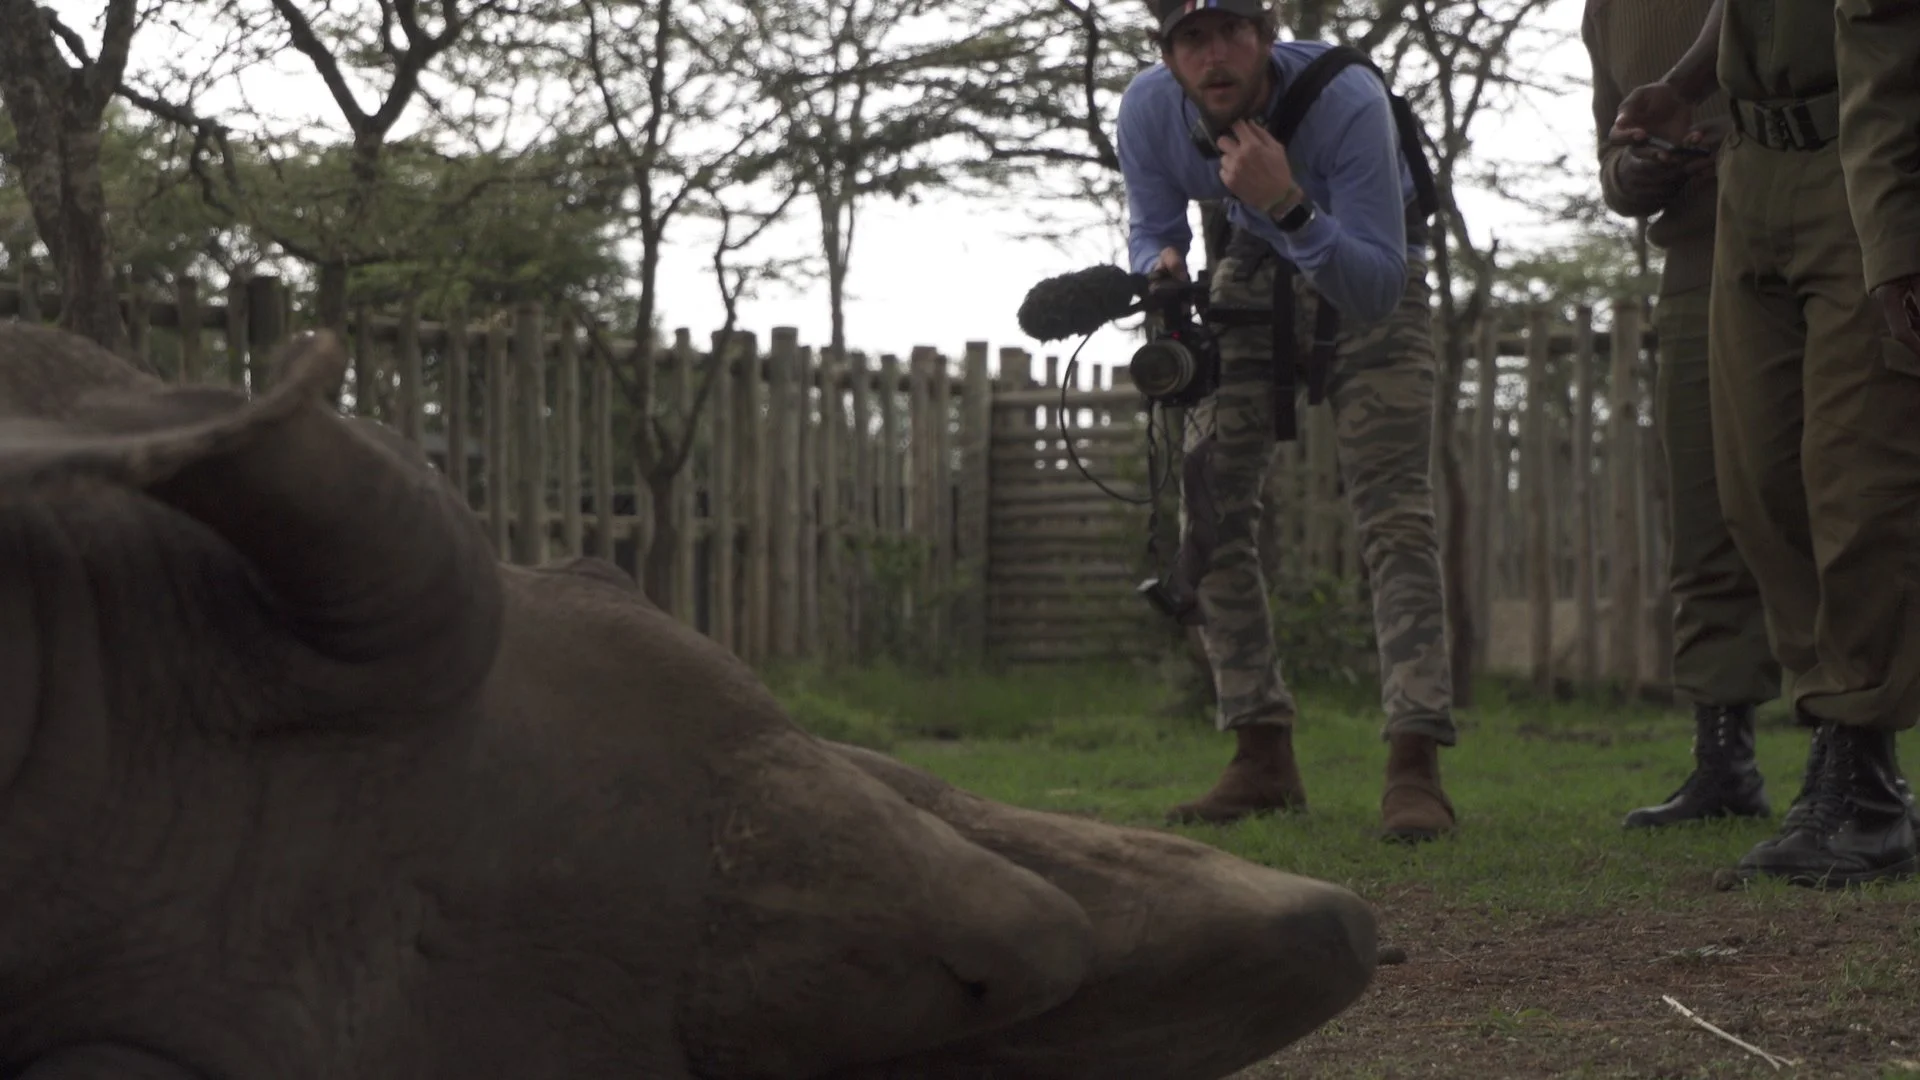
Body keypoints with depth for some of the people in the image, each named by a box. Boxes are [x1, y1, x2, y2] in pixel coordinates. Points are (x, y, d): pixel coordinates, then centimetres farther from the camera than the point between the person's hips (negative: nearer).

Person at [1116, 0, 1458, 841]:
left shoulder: (1347, 101, -36)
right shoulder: (1149, 109, -23)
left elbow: (1376, 292, -37)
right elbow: (1152, 227, -3)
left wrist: (1289, 207, -51)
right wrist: (1159, 269, -27)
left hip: (1369, 281, -4)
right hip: (1254, 272, 4)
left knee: (1392, 510, -19)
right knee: (1208, 507, -5)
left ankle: (1416, 763, -25)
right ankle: (1262, 756, 1)